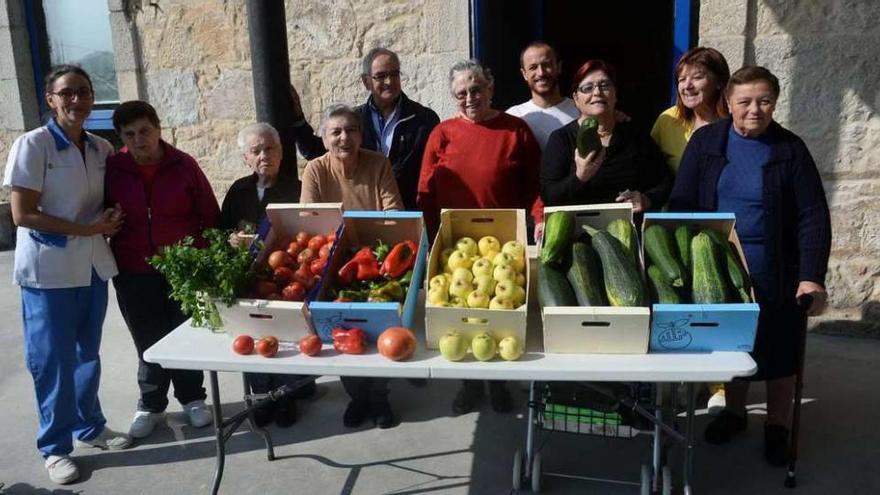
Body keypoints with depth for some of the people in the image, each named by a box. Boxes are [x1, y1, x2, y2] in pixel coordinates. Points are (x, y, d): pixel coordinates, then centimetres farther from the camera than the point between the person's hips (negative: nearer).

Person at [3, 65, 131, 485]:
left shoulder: (102, 149, 6)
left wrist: (112, 220, -5)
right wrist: (86, 229, -16)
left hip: (94, 266, 5)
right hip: (49, 270, -5)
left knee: (88, 353, 17)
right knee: (52, 361, 4)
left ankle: (89, 426, 34)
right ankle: (55, 446, 19)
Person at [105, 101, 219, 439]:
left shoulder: (183, 165, -3)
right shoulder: (112, 170, -2)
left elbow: (209, 215, 0)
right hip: (134, 274, 1)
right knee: (149, 342, 8)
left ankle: (192, 399, 27)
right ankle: (151, 405, 25)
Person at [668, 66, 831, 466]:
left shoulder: (790, 149, -5)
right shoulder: (705, 141, -2)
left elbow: (814, 218, -7)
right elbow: (682, 204, -5)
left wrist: (812, 277, -16)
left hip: (775, 274, -1)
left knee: (778, 350, 10)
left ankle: (777, 426, 30)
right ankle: (734, 411, 38)